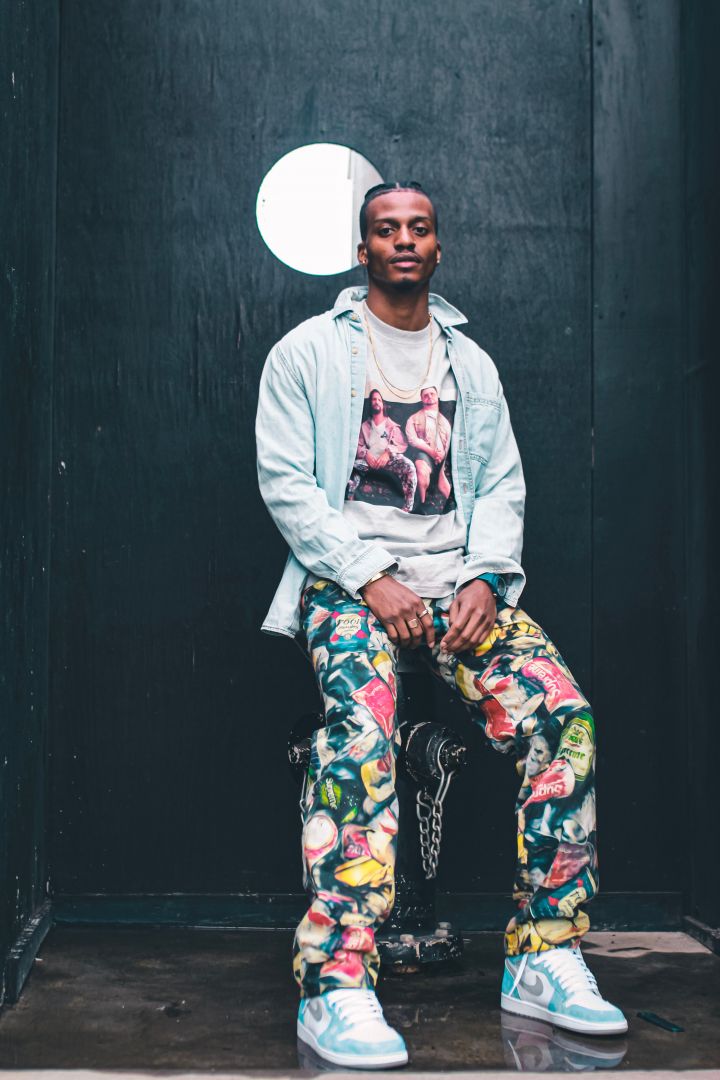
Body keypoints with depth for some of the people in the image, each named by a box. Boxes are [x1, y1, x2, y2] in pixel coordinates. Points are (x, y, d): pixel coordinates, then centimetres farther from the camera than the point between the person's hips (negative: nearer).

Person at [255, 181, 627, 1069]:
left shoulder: (471, 363, 21)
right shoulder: (307, 351, 8)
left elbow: (502, 485, 14)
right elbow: (285, 480, -1)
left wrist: (485, 579, -6)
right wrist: (370, 579, -13)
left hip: (457, 575, 4)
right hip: (346, 573, -3)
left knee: (562, 714, -20)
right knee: (360, 727, -34)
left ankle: (543, 957, -11)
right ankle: (337, 982, -32)